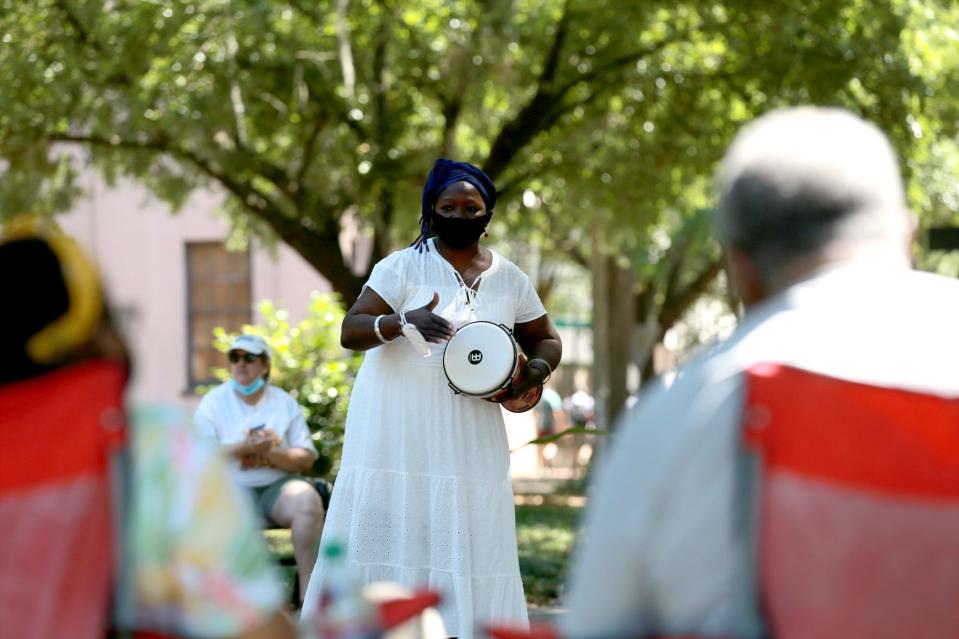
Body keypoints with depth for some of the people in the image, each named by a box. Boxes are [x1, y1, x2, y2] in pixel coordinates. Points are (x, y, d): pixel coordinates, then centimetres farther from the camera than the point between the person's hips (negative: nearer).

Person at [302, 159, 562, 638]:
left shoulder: (509, 279, 8)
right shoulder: (403, 267, -3)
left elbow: (546, 341, 18)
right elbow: (350, 331, -9)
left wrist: (533, 373, -5)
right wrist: (403, 322, -28)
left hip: (467, 435, 3)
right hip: (397, 430, -3)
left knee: (464, 540, -1)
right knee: (391, 534, -4)